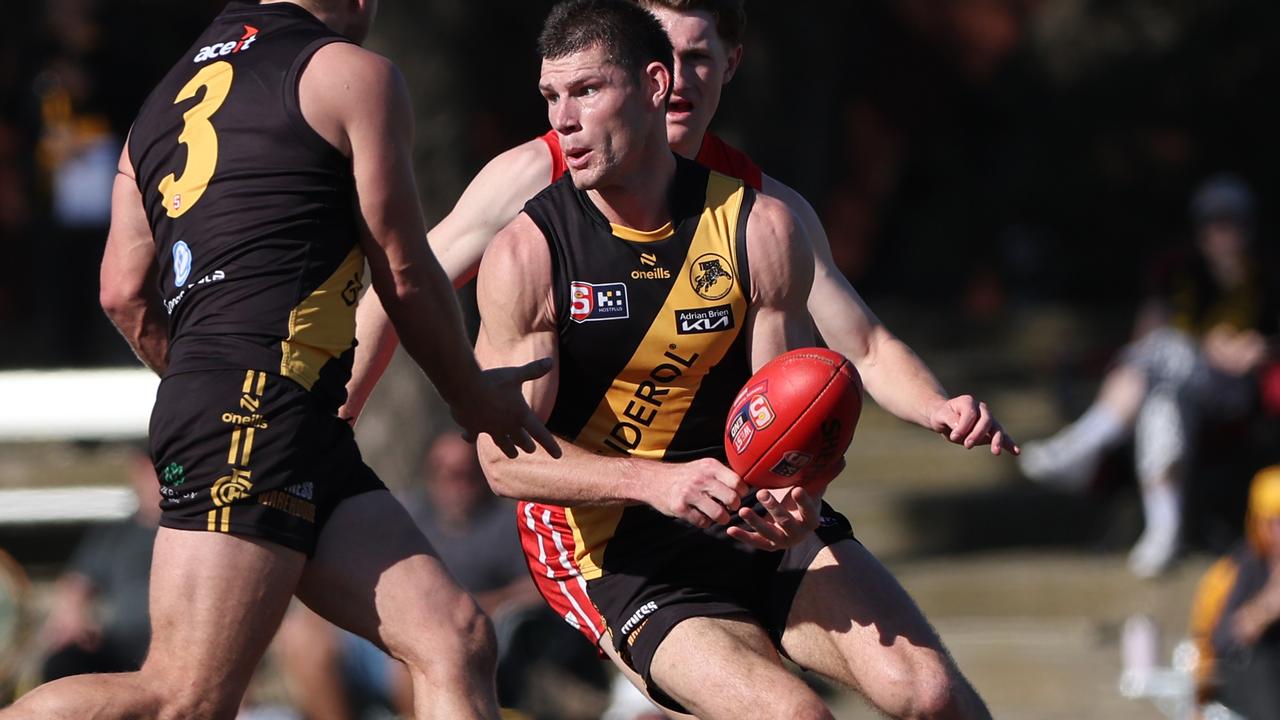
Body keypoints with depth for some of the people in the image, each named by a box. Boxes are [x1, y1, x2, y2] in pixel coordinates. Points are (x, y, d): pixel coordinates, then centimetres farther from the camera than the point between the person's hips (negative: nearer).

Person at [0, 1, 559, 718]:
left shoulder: (167, 98, 23)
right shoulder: (354, 73, 3)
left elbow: (125, 294, 19)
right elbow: (405, 276, 5)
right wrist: (476, 397, 20)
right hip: (265, 409, -9)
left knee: (457, 641, -1)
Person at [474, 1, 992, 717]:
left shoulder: (761, 229, -3)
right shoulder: (525, 256, -9)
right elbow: (505, 455, -13)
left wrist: (795, 501, -25)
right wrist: (656, 482, -29)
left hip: (761, 524, 3)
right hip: (628, 556, -2)